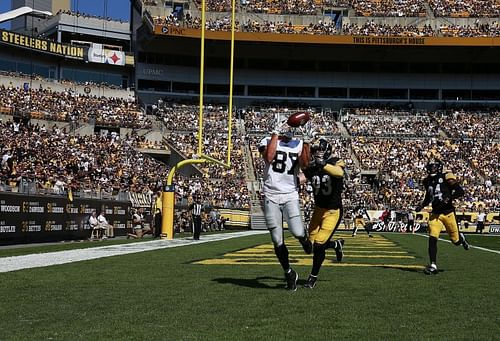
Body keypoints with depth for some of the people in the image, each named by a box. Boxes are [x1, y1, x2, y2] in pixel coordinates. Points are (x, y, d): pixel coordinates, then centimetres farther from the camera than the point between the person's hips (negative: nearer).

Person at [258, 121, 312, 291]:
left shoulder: (298, 145, 7)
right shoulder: (268, 141, 1)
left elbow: (305, 164, -9)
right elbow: (269, 157, -19)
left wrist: (306, 143, -14)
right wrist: (275, 135, -14)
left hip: (291, 195, 0)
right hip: (271, 196, 0)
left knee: (297, 232, -22)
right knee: (278, 241, 2)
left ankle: (304, 238, 15)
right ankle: (289, 273, 19)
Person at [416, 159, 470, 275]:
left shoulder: (446, 177, -8)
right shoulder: (427, 181, 9)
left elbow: (460, 191, -11)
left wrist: (448, 198, -23)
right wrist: (422, 206, 9)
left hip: (448, 213, -4)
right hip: (435, 214, 4)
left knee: (456, 241, 9)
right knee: (432, 239, -12)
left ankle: (461, 237, 47)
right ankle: (433, 265, -9)